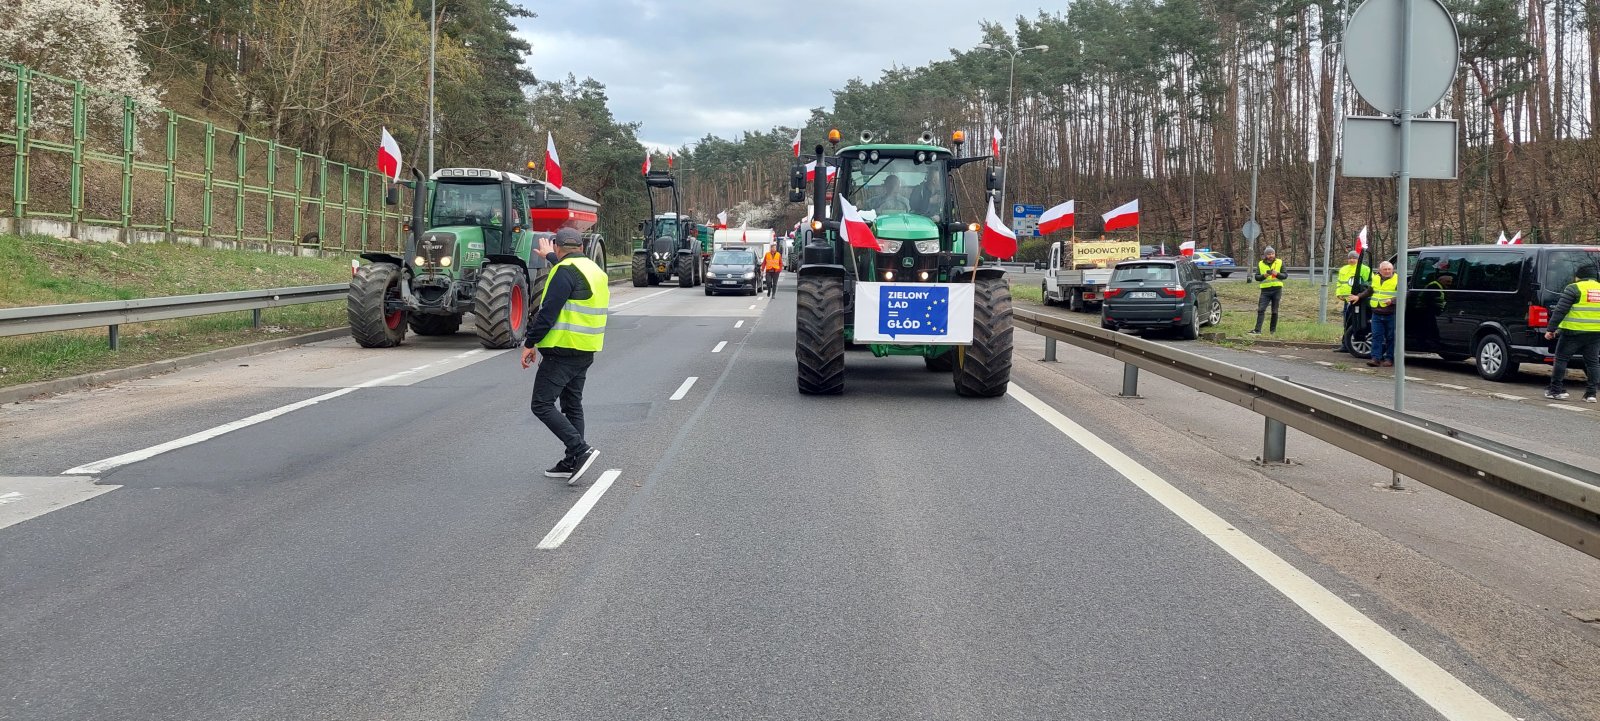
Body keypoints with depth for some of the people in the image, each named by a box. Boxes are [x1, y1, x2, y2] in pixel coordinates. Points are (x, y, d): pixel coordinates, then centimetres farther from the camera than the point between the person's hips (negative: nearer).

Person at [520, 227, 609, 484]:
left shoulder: (565, 271, -14)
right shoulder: (595, 270, 14)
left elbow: (548, 312, -20)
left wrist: (530, 343, -13)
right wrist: (550, 258, 54)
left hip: (563, 350, -9)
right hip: (586, 351, 9)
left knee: (542, 405, -6)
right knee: (572, 405, 16)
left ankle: (581, 451, -16)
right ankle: (572, 463, 17)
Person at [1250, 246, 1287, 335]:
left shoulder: (1280, 262, 4)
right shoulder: (1260, 264, 6)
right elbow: (1256, 277, 3)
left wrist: (1277, 274, -17)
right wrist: (1264, 275, -17)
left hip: (1277, 289, -1)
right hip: (1265, 290, 1)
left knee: (1275, 311, 5)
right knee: (1261, 310, -10)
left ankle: (1273, 330, 16)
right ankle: (1257, 330, -13)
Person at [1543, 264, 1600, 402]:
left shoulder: (1574, 289, -6)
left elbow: (1559, 311, -10)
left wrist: (1551, 329, -7)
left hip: (1573, 332, -5)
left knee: (1561, 359, 4)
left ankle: (1555, 390, 4)